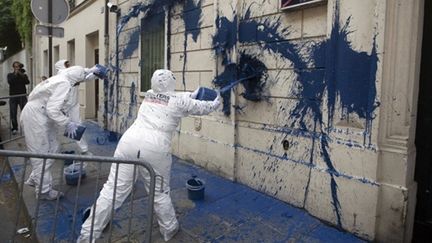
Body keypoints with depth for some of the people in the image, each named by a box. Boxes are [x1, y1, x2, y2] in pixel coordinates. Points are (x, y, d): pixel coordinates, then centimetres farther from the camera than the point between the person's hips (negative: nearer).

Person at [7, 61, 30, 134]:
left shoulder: (23, 75, 8)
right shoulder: (10, 75, 8)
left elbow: (27, 82, -10)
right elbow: (10, 82, -11)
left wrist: (22, 75, -16)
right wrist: (15, 74, -12)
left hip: (22, 96, 0)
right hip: (13, 96, 1)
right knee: (13, 114, 2)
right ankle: (14, 128, 13)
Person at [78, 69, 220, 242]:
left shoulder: (149, 94, 23)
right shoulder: (179, 100, 9)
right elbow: (202, 108, 25)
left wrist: (194, 94, 48)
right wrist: (215, 103, 44)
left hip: (129, 142, 4)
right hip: (154, 148, -4)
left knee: (114, 189, 8)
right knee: (160, 192, 14)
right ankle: (170, 229, 35)